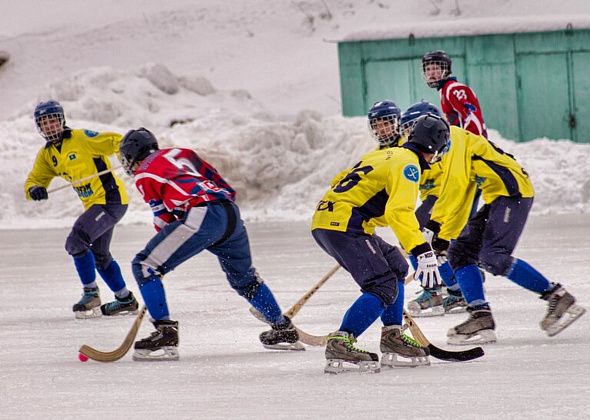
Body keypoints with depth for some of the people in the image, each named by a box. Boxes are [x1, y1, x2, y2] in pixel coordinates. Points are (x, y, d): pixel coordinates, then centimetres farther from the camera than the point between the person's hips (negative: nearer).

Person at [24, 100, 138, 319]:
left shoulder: (81, 138, -15)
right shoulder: (47, 155, 8)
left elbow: (117, 142, -17)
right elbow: (34, 180, 11)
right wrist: (34, 190, -12)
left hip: (110, 199, -10)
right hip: (93, 205, 10)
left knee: (76, 241, -22)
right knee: (99, 256, 22)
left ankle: (91, 294, -10)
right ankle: (125, 299, 38)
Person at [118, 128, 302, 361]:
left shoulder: (143, 173, 12)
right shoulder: (182, 154, 31)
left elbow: (164, 217, 9)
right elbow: (226, 189, 28)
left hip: (202, 216, -8)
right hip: (231, 214, 8)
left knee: (145, 266, -3)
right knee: (243, 277, 30)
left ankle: (165, 334, -13)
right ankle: (284, 331, 38)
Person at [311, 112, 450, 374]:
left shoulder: (387, 155, 21)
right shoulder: (408, 163, -7)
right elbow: (400, 211, -22)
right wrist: (423, 252, -28)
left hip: (325, 218, 10)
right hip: (342, 224, -10)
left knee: (395, 266, 20)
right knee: (383, 287, -15)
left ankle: (392, 337, 17)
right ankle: (340, 345, -24)